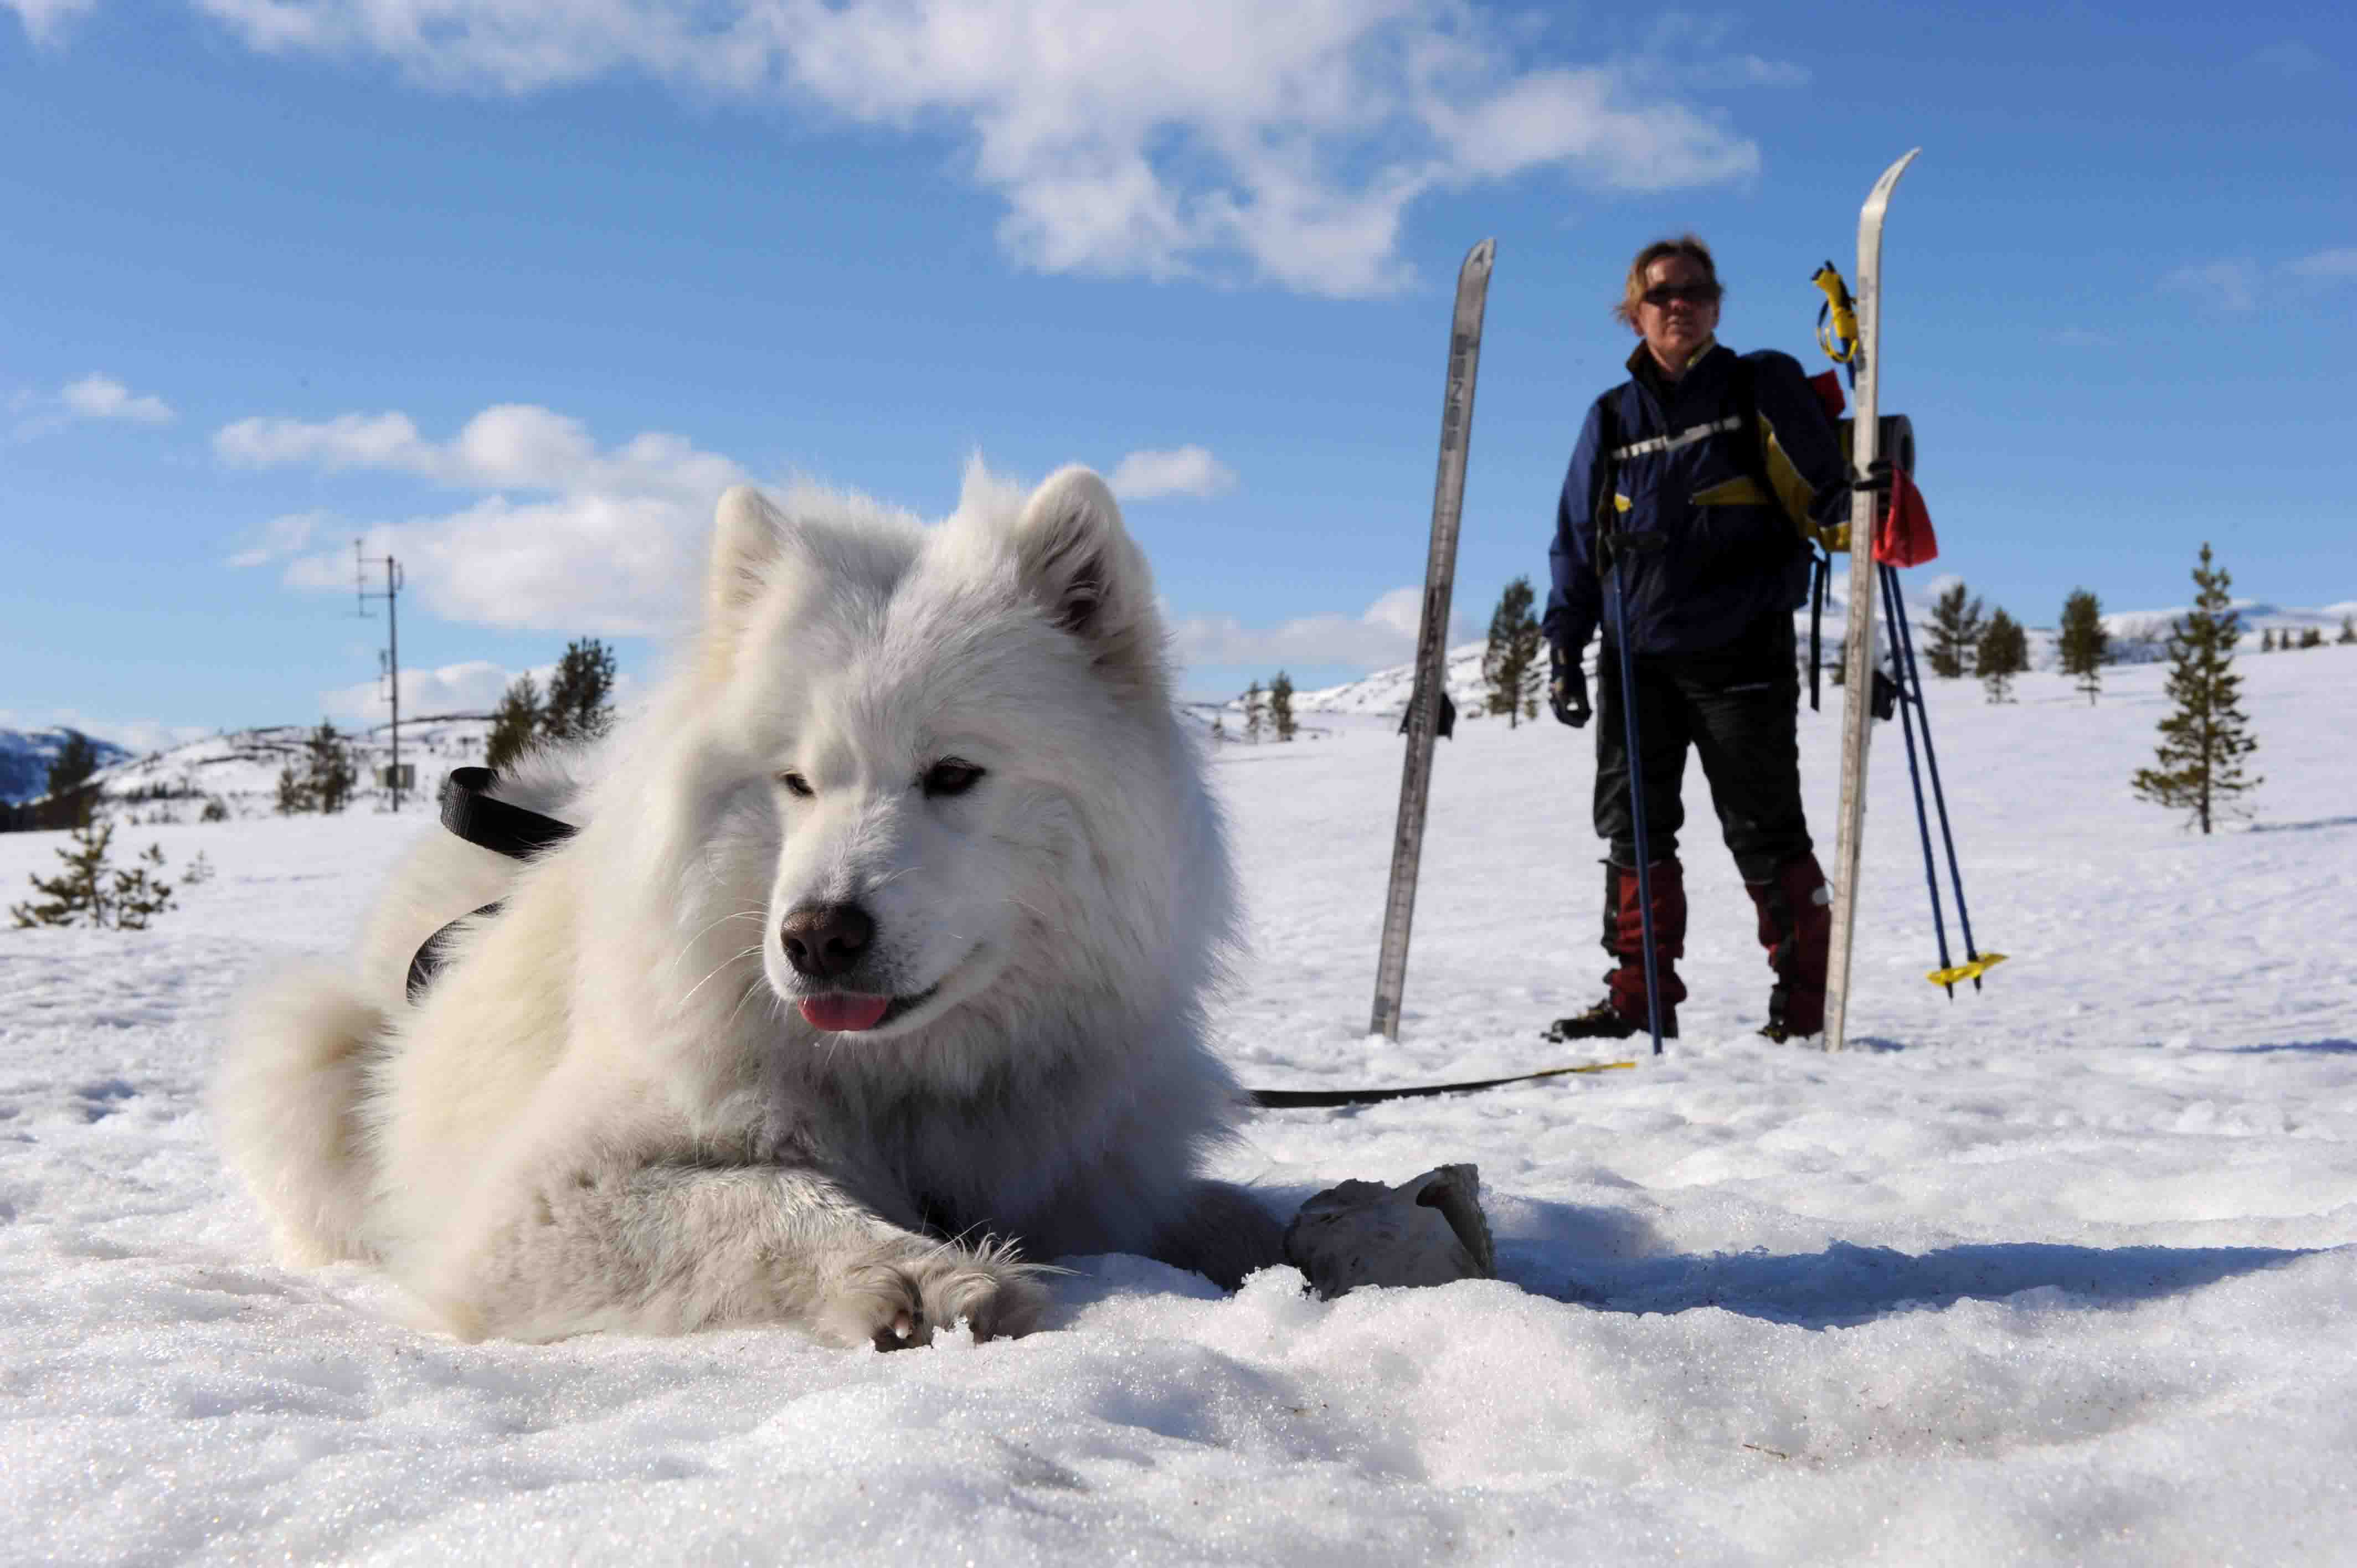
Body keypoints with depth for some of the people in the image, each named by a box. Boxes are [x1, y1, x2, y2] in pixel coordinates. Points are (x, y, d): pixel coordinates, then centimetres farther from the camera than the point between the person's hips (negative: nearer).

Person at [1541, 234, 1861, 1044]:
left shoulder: (1762, 386, 4)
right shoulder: (1612, 418, 14)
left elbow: (1826, 485, 2)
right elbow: (1576, 540, 16)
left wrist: (1856, 500, -21)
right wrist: (1565, 647, 10)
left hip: (1741, 652, -4)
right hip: (1636, 658, 4)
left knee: (1765, 832, -1)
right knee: (1633, 827, 6)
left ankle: (1807, 1000, 9)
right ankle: (1640, 998, 15)